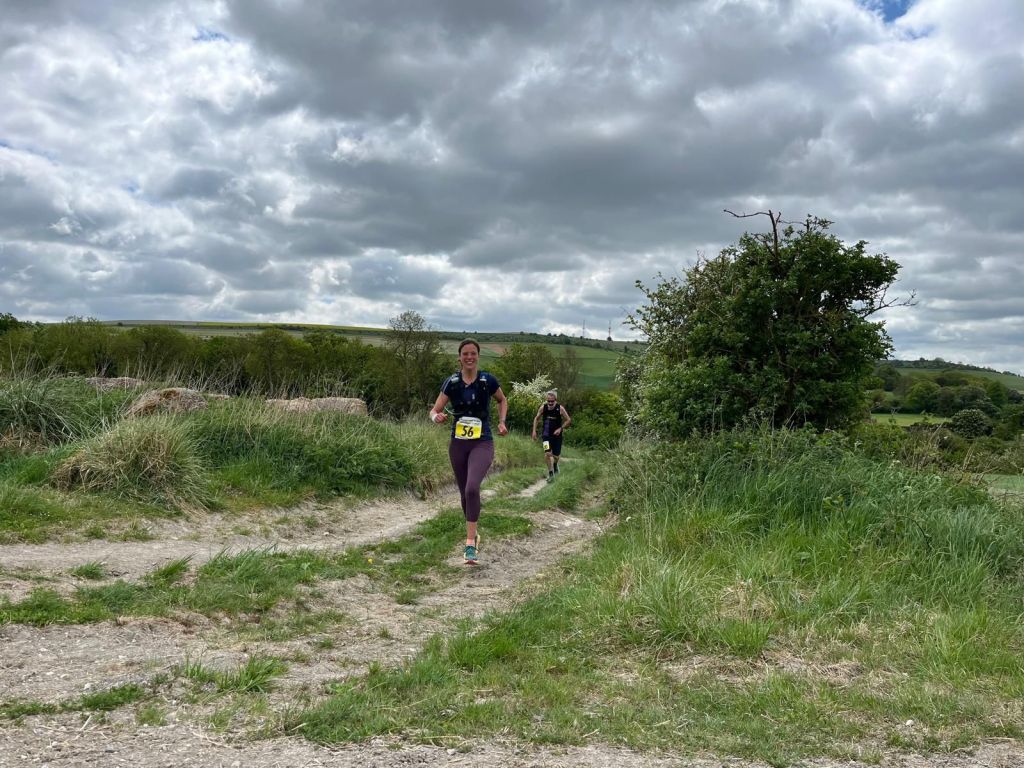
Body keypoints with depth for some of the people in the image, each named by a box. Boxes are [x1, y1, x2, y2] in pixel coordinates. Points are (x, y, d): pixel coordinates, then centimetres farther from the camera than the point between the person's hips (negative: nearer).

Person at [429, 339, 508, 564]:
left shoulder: (488, 380, -5)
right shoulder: (451, 382, -3)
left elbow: (502, 401, 14)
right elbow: (434, 410, -2)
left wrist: (501, 422, 0)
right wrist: (437, 417, -25)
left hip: (482, 444, -3)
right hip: (458, 444, 3)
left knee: (472, 488, -25)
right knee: (464, 493, 13)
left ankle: (470, 542, -18)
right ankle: (474, 534, 37)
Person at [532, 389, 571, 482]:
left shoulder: (560, 408, -17)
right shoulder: (543, 407, -12)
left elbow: (568, 420, -6)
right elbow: (536, 419, 4)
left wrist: (560, 428, -17)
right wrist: (534, 431, -1)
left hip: (556, 434, 0)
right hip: (546, 433, 0)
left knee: (556, 456, 9)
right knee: (547, 453, -16)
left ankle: (555, 465, 45)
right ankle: (550, 473, 0)